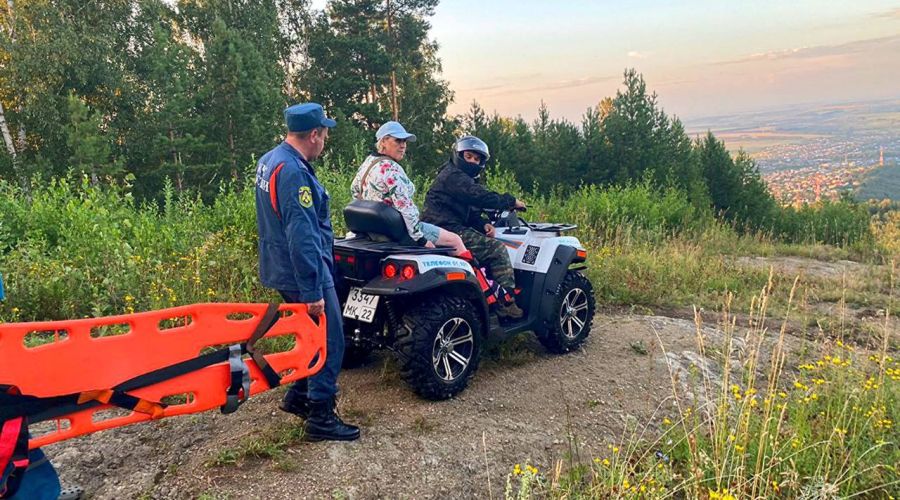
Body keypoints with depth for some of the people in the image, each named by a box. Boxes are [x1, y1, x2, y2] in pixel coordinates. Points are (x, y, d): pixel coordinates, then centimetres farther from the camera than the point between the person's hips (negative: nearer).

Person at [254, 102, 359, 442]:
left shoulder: (269, 161, 9)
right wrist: (312, 292, -25)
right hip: (303, 272, -10)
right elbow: (302, 237, -28)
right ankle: (320, 418, 9)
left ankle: (298, 397, 34)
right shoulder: (294, 173, -24)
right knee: (329, 343, 0)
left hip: (281, 269, 10)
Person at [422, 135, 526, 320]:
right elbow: (481, 197, -21)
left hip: (442, 230, 11)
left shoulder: (460, 177, 24)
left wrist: (483, 224, 1)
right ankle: (507, 302, -9)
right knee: (496, 248, -12)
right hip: (448, 231, -11)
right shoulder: (453, 176, -11)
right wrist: (511, 201, -9)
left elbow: (469, 210, 21)